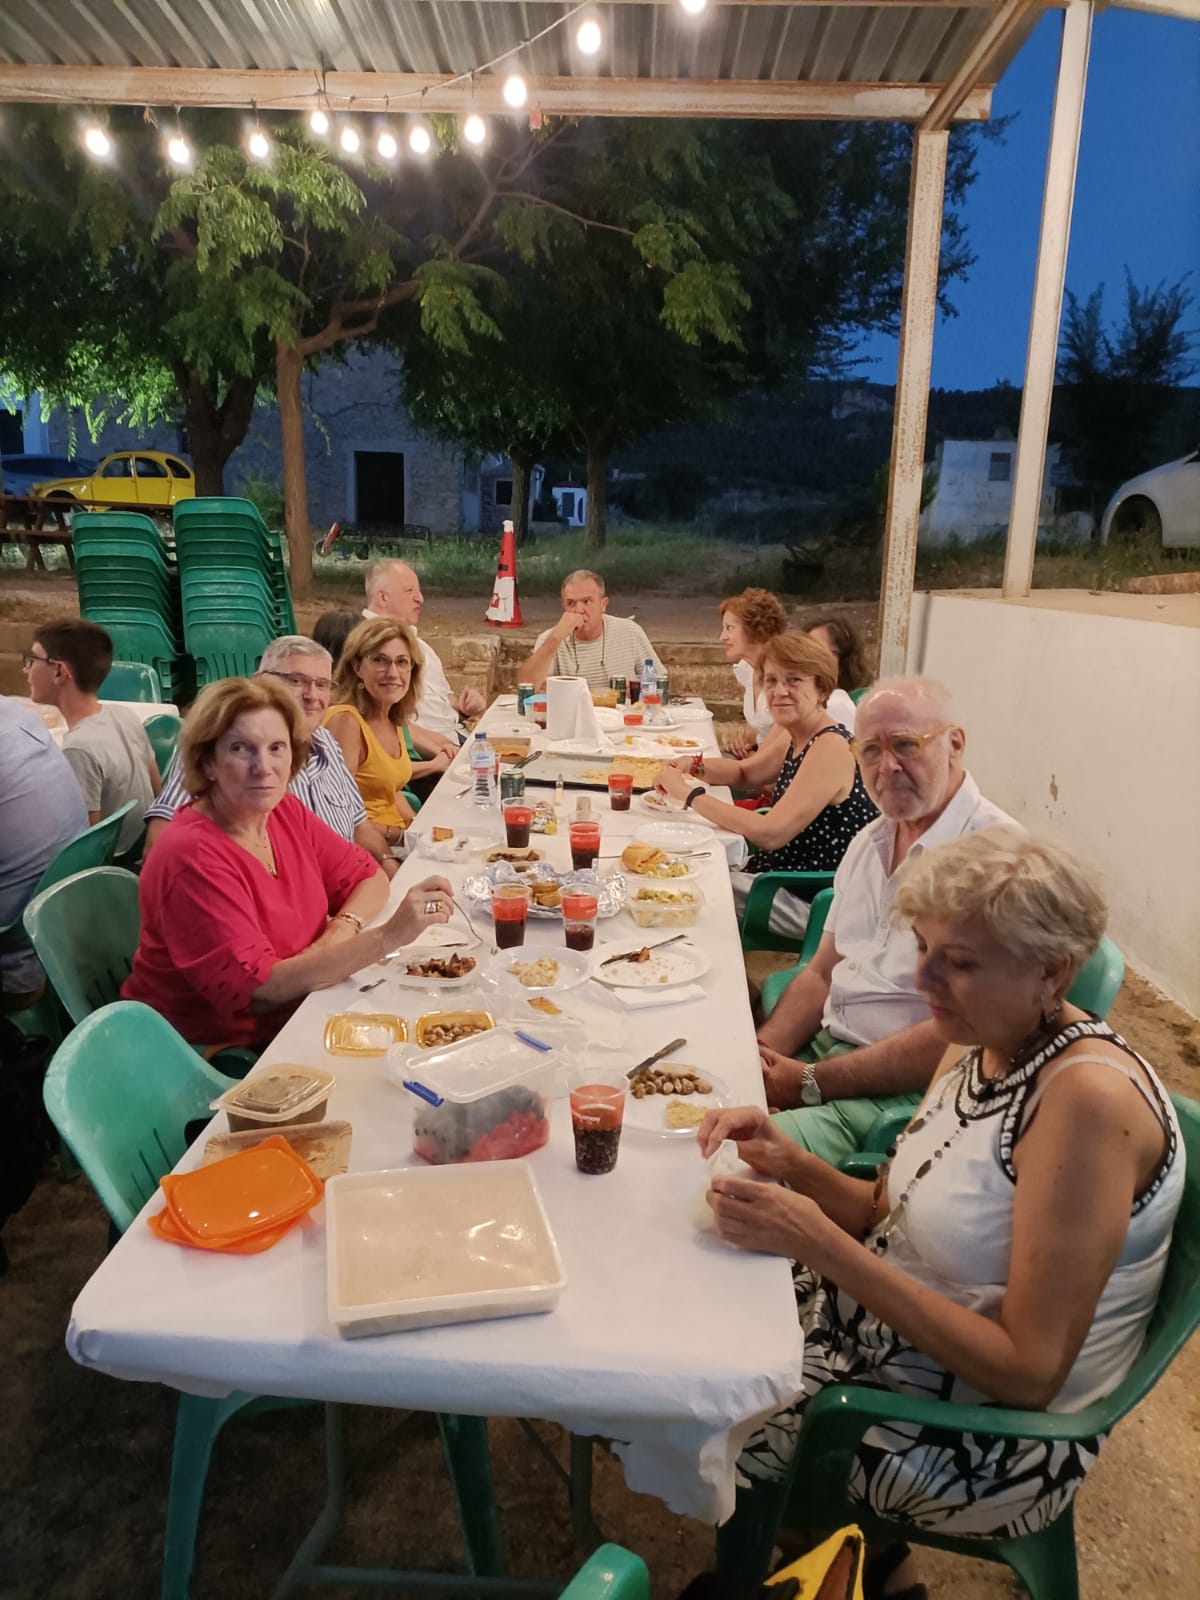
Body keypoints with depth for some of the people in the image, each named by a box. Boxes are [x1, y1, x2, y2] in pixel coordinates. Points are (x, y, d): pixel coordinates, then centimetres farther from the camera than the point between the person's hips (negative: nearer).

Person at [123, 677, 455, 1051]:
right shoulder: (192, 857, -23)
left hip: (285, 1024, 7)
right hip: (208, 1055, -6)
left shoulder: (285, 812, -1)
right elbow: (261, 987, -27)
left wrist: (343, 929, -16)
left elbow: (368, 878, 7)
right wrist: (389, 935, -34)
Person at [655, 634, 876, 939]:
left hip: (812, 903, -8)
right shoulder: (795, 737, 4)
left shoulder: (831, 748, -22)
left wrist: (690, 795, -21)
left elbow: (771, 833, -28)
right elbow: (745, 773, 22)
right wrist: (693, 767, 1)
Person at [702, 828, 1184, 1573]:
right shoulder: (977, 1041, -4)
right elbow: (890, 1215, 4)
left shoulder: (1090, 1095, -29)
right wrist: (790, 1161, -16)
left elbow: (1029, 1372, -28)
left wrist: (820, 1243, -32)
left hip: (990, 1434, -7)